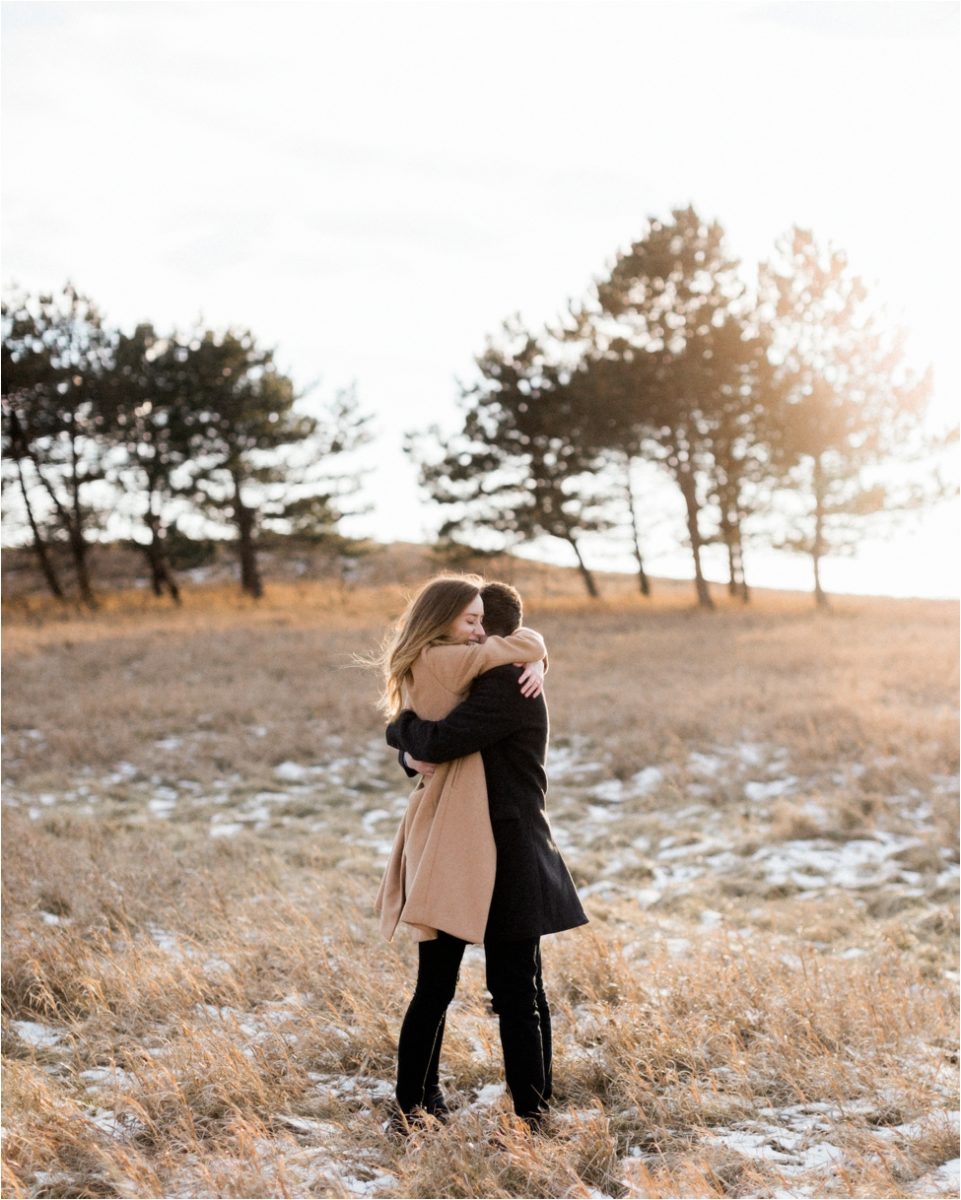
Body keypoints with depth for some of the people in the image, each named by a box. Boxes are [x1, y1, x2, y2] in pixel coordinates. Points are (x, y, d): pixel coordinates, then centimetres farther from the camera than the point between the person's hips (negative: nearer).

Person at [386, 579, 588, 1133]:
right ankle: (413, 1101, 20)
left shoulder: (509, 684, -17)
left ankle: (531, 1109, 12)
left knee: (517, 991, 2)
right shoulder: (465, 680, 14)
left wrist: (406, 727, -5)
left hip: (507, 859, -8)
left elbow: (440, 741, -27)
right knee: (433, 988, 11)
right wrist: (412, 752, -9)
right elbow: (407, 733, 16)